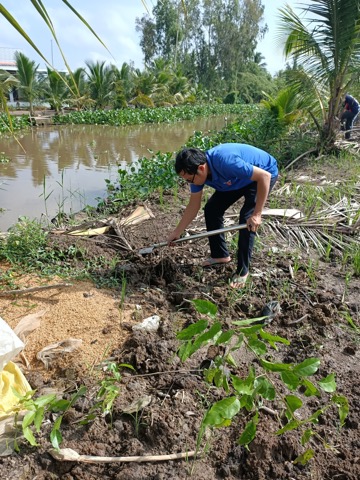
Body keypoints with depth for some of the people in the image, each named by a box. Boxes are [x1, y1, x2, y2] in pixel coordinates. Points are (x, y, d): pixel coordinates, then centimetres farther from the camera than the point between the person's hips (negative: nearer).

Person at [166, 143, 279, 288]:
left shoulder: (226, 162, -41)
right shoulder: (197, 171, -17)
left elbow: (265, 176, -34)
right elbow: (193, 206, -4)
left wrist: (256, 214, -33)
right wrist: (176, 233, -1)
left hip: (264, 173, -7)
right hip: (239, 178, 7)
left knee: (246, 218, -20)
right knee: (211, 209, 1)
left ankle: (243, 270, -4)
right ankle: (220, 254, 18)